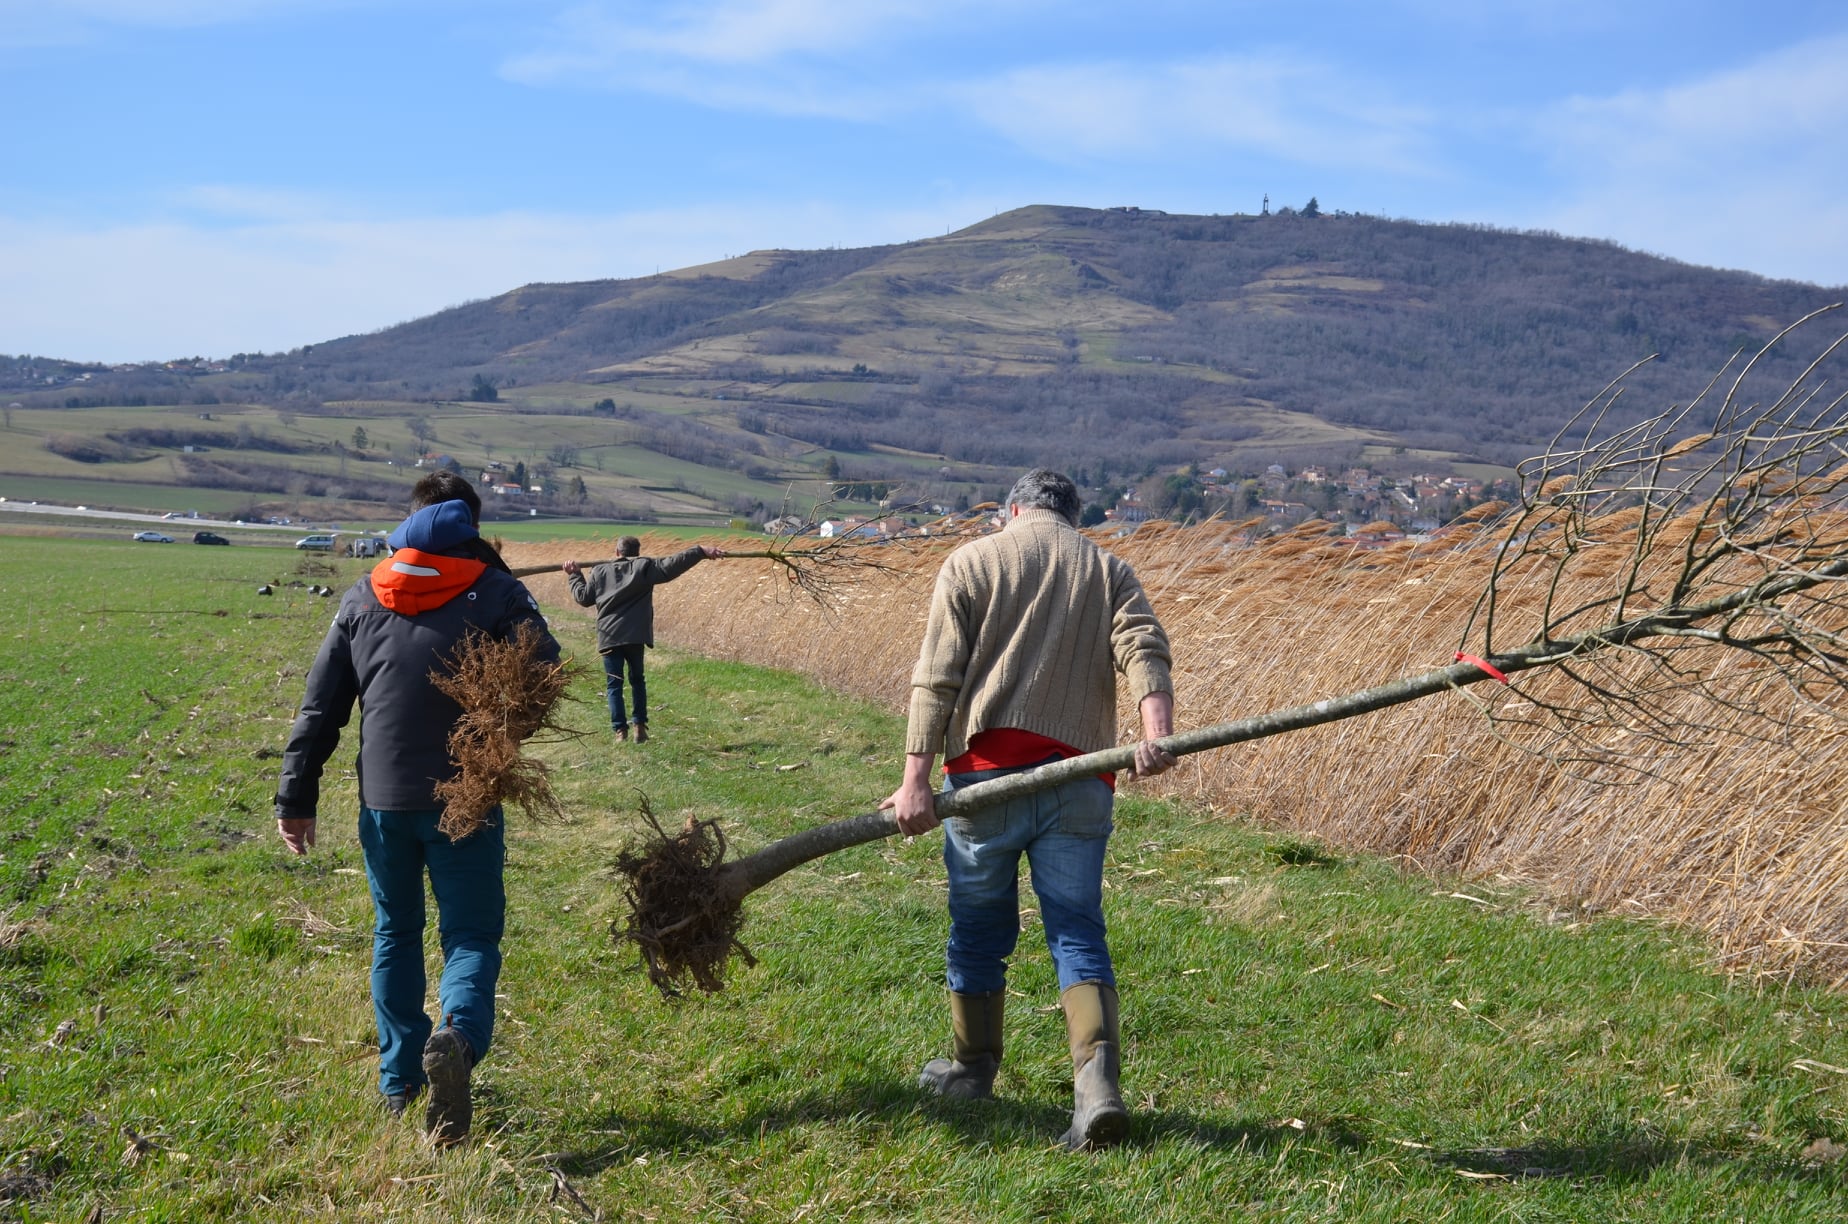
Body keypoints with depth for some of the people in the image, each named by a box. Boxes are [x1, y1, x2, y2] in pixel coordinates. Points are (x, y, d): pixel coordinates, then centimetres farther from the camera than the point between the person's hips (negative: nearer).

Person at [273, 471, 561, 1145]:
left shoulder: (363, 598, 8)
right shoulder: (496, 592, -2)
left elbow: (320, 705, 8)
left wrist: (296, 798, 11)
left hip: (382, 799, 3)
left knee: (395, 933, 19)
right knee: (471, 935, 2)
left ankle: (399, 1079, 24)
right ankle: (458, 1034, -28)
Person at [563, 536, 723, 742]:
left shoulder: (600, 572, 9)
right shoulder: (644, 567, 2)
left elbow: (583, 597, 14)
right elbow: (672, 565, -8)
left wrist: (574, 575, 31)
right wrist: (701, 551, -9)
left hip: (608, 637, 1)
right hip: (634, 636, 0)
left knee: (613, 684, 3)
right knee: (637, 679, 17)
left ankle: (620, 730, -6)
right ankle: (640, 726, 12)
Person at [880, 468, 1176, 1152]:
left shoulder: (971, 562, 7)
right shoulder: (1110, 571, 14)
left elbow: (936, 679, -2)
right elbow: (1144, 651, -7)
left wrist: (915, 780, -7)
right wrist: (1157, 735, -21)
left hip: (986, 772, -1)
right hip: (1079, 783, 1)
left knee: (979, 930, 14)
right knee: (1078, 934, 3)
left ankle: (972, 1071, 30)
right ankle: (1098, 1086, -14)